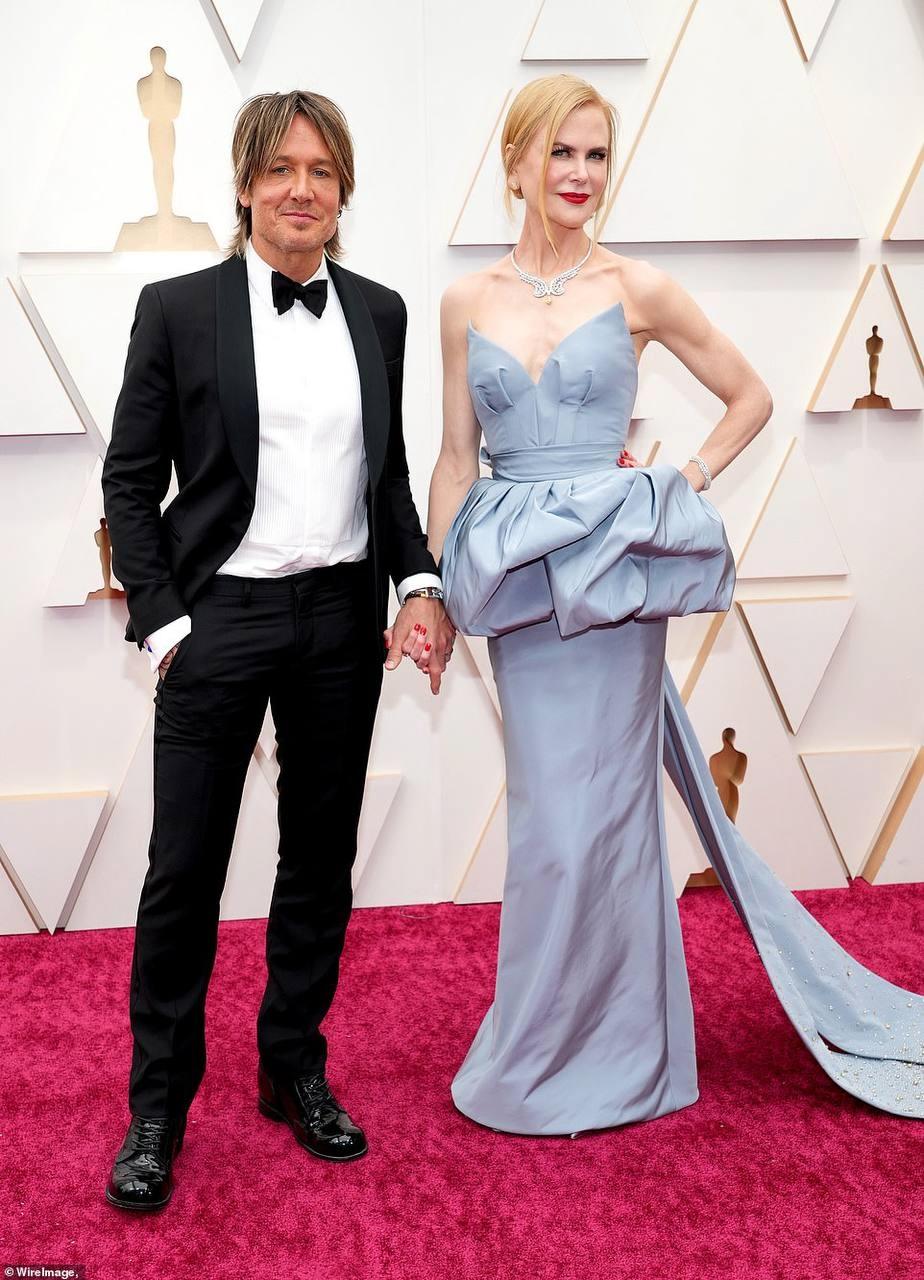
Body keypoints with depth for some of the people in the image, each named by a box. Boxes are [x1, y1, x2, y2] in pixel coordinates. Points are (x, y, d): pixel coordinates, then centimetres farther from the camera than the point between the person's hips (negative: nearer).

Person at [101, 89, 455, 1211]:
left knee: (322, 855, 13)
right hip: (222, 615, -3)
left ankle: (295, 1068, 31)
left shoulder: (378, 312, 8)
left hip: (343, 616, 4)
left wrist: (419, 584, 0)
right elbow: (129, 481, -1)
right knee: (185, 869, 2)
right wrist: (162, 622, -8)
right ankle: (158, 1106, 20)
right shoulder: (179, 309, -3)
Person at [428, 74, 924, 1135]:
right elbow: (456, 459, 10)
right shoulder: (467, 301, 7)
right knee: (549, 814, 10)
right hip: (515, 583, 3)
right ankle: (554, 1049, 29)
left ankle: (598, 1059, 20)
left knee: (593, 815, 1)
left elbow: (749, 398, 9)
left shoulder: (636, 289, -1)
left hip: (612, 573, -3)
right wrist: (430, 593, 7)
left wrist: (687, 481, -3)